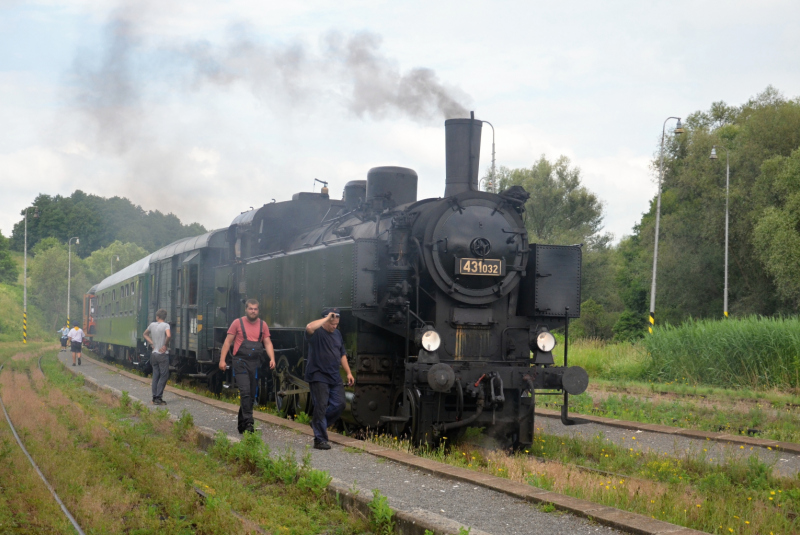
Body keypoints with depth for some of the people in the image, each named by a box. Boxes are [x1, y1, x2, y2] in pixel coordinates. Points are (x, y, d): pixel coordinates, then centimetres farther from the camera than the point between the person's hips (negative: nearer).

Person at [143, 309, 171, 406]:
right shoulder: (165, 325, -12)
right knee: (164, 376, -1)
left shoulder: (152, 325, 7)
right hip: (163, 354, -6)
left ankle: (155, 397, 11)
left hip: (154, 353, 6)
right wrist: (165, 345, -14)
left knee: (155, 375, 11)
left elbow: (145, 334, 23)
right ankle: (158, 398, -6)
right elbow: (168, 335, -30)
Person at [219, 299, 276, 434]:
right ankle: (248, 422, -17)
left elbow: (268, 343, 8)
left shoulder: (263, 325, 10)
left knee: (252, 395, 8)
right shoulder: (238, 323, 1)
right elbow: (228, 342, 2)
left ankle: (242, 423, 19)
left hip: (255, 364, 4)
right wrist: (222, 360, -4)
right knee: (245, 392, -16)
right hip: (240, 362, -4)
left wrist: (272, 358, -8)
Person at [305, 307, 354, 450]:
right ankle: (320, 440, -2)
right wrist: (327, 319, -25)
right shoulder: (317, 333, -10)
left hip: (334, 377, 7)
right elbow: (309, 327, -36)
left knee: (339, 404, 3)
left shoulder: (337, 333, 15)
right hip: (318, 376, -7)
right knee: (321, 406, -8)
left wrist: (348, 372, 17)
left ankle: (317, 424, 24)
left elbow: (342, 354, 23)